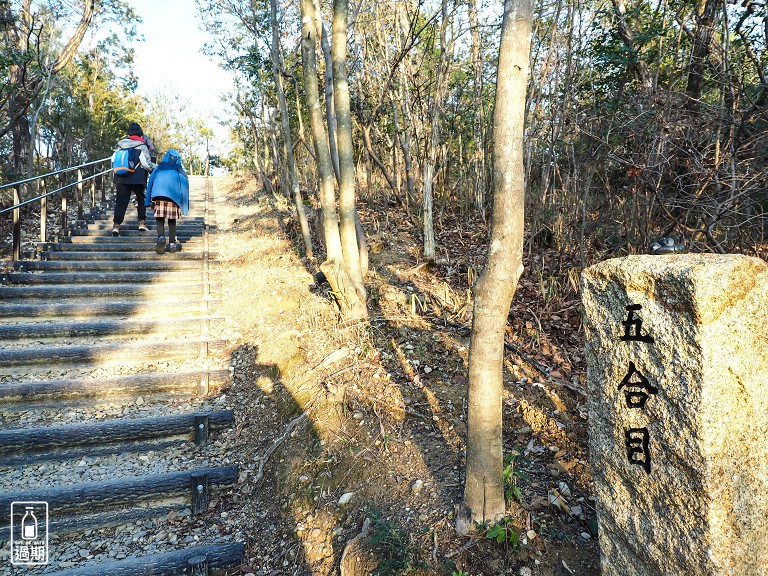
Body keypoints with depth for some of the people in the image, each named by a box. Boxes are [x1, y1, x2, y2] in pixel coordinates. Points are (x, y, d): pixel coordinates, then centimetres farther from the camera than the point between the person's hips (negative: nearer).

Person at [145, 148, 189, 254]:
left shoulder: (158, 169, 17)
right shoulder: (180, 172, 14)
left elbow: (150, 184, 13)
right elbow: (185, 188, 10)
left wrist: (150, 201, 14)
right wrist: (184, 205, 13)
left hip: (158, 196, 0)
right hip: (174, 197, 0)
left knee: (160, 220, 2)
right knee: (172, 221, 8)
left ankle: (161, 237, -24)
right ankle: (172, 244, 9)